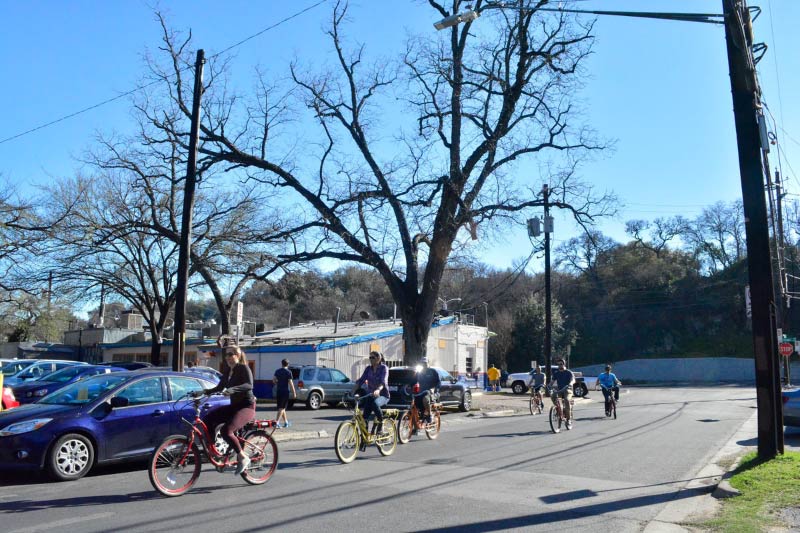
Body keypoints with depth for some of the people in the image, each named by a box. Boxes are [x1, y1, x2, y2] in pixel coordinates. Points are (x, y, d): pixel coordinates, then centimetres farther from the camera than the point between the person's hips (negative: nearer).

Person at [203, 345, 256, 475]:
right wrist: (206, 391, -5)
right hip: (234, 406, 8)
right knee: (208, 421, -7)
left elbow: (249, 385, -27)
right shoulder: (228, 372, 12)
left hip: (247, 406, -8)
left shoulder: (243, 368, -11)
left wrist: (232, 390, -41)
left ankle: (243, 458, -11)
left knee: (226, 431, -27)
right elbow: (219, 388, 13)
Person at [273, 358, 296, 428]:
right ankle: (277, 422, -13)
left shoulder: (277, 371, 7)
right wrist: (294, 392, -8)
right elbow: (290, 383, -12)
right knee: (282, 408, -4)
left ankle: (286, 422, 22)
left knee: (281, 407, 14)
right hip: (285, 391, -6)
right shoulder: (288, 372, -9)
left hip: (278, 391, 6)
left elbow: (273, 380, 9)